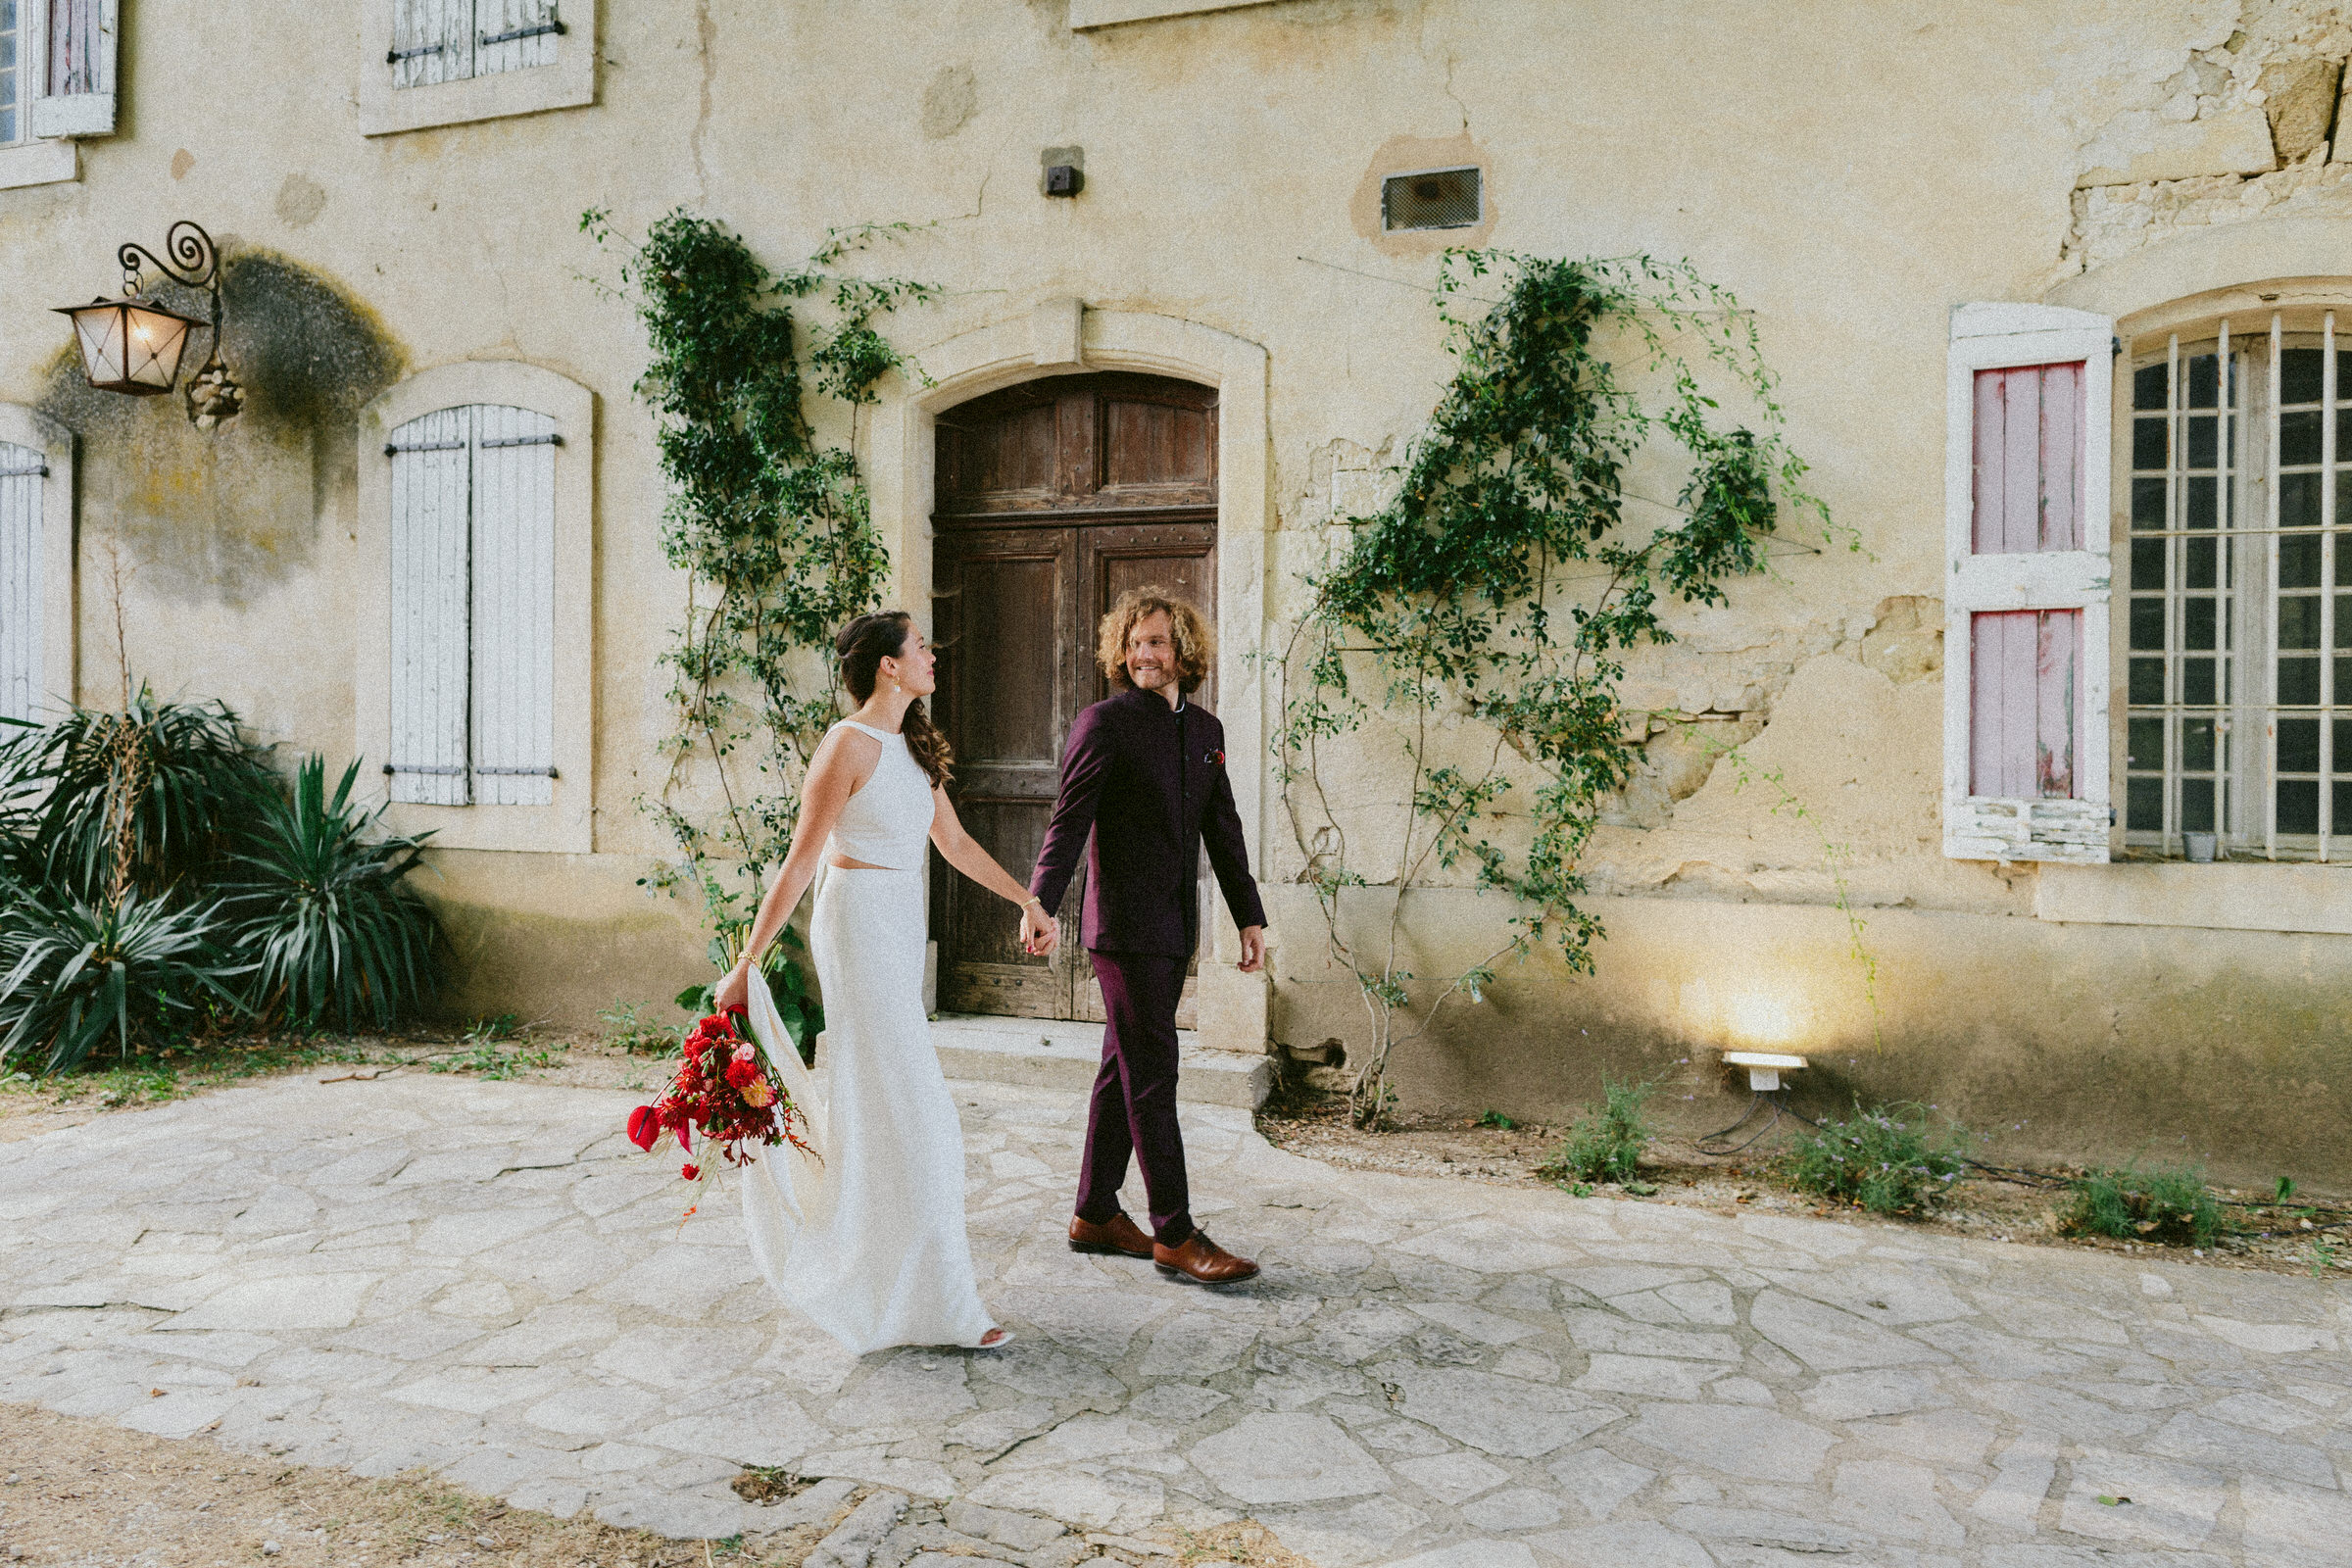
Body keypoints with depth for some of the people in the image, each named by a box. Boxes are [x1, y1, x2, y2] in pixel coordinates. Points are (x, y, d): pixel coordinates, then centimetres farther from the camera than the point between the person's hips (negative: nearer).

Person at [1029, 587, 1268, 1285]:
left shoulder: (1205, 729, 13)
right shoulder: (1105, 723, -7)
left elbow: (1223, 829, 18)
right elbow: (1069, 820, -13)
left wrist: (1250, 916, 15)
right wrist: (1041, 903, -26)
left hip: (1172, 930, 7)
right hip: (1125, 925, -7)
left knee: (1124, 1070, 13)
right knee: (1152, 1075, -5)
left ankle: (1095, 1215, 23)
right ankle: (1174, 1233, 2)